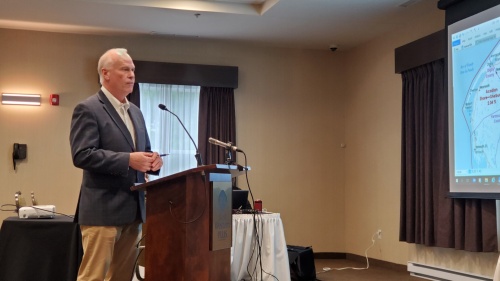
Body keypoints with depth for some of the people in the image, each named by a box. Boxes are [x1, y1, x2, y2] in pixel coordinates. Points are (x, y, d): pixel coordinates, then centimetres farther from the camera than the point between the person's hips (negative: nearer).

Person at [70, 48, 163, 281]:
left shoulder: (135, 112, 18)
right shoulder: (87, 109, -6)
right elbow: (82, 155, -17)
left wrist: (152, 159, -1)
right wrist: (127, 160, -23)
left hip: (133, 209, 8)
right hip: (103, 209, -7)